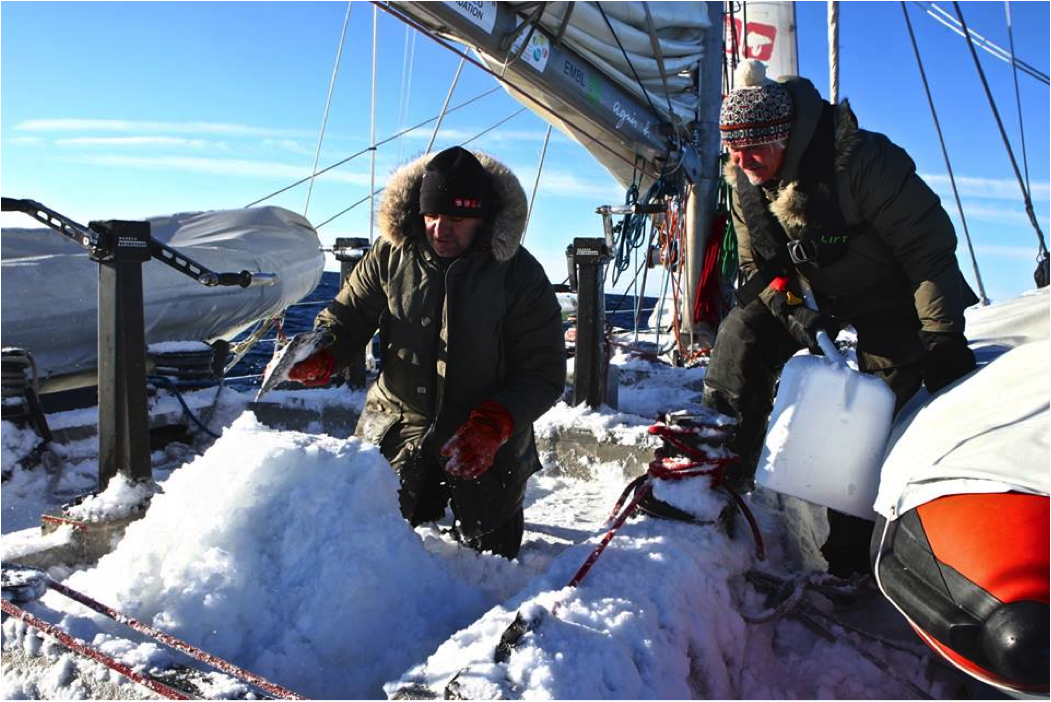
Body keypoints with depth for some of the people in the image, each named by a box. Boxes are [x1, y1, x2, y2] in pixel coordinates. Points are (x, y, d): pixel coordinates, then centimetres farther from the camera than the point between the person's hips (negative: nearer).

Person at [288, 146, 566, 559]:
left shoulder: (519, 273, -15)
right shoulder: (391, 255, -9)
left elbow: (544, 372, -15)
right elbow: (347, 315, 2)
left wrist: (493, 424, -30)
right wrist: (320, 358, -22)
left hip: (487, 439, -1)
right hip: (398, 423, 2)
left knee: (491, 553, 13)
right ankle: (428, 499, 37)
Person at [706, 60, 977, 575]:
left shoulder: (862, 160, -31)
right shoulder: (745, 182, -11)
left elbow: (928, 243, -26)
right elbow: (757, 266, -2)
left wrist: (942, 333, -25)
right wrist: (790, 308, -21)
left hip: (888, 296, -5)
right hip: (807, 290, 6)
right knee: (742, 334, -14)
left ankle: (850, 551, 6)